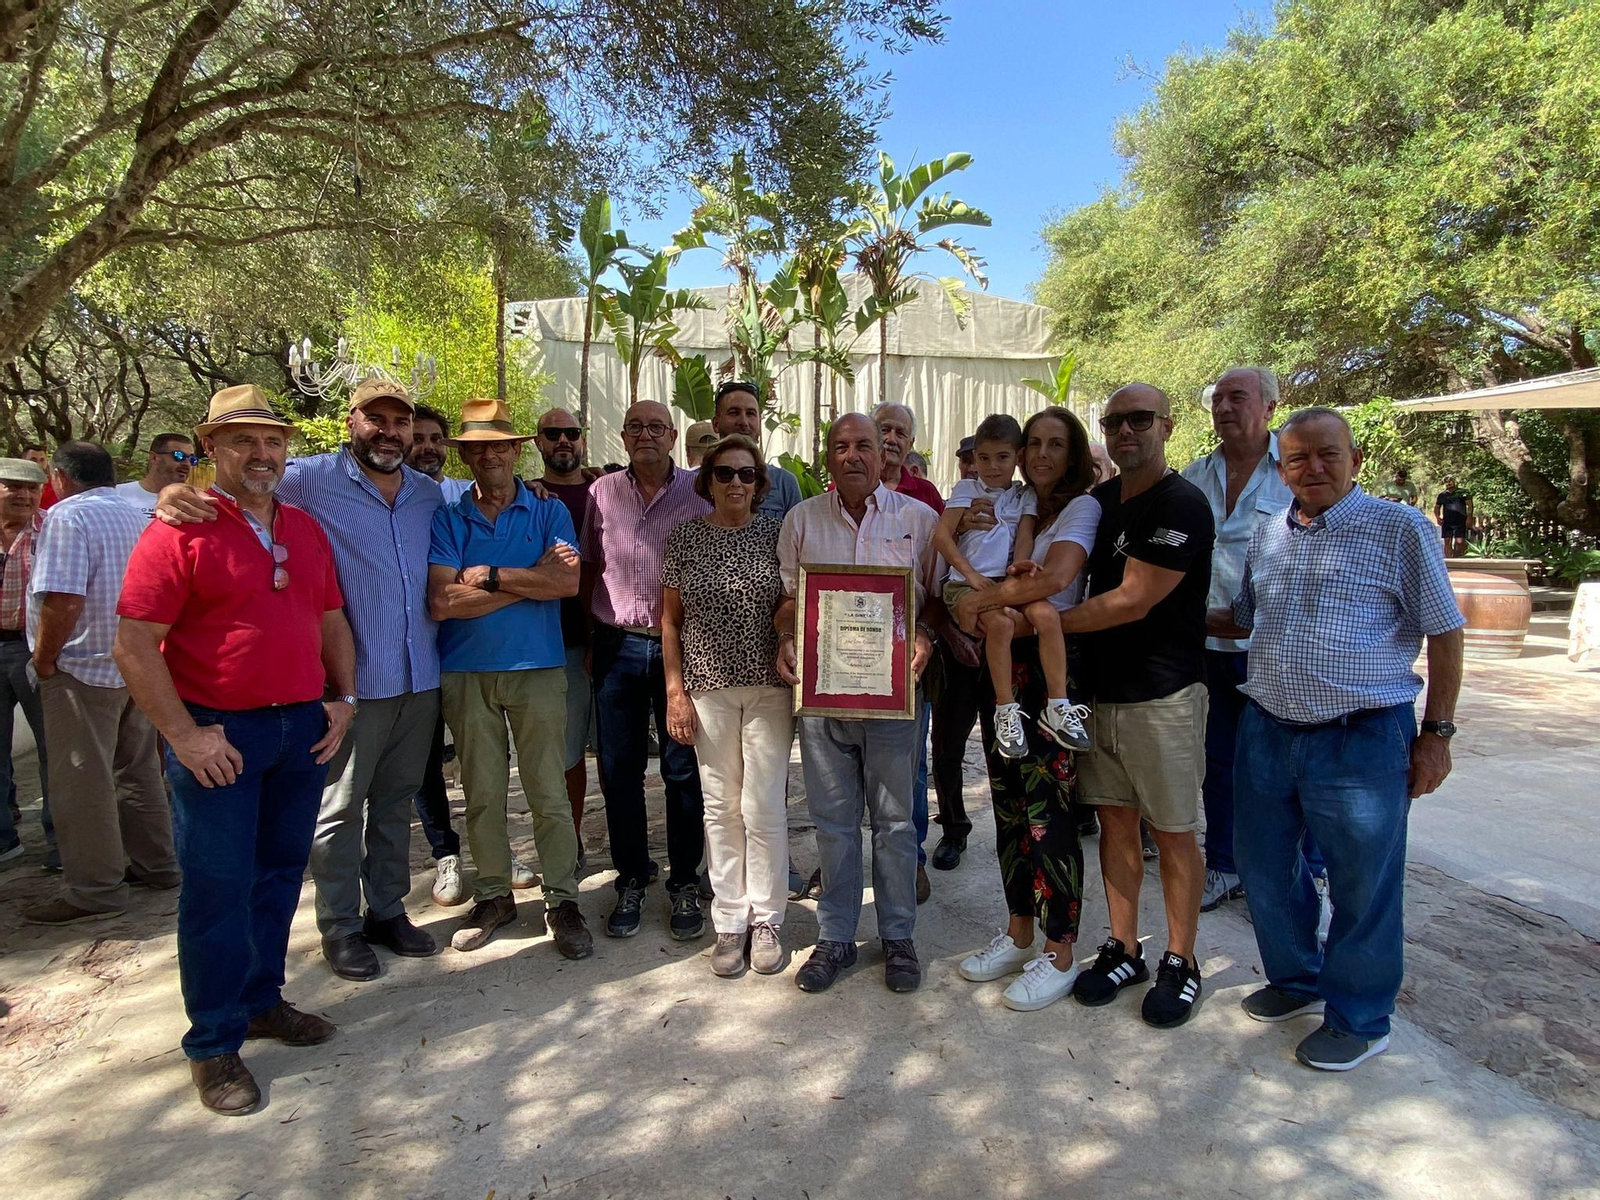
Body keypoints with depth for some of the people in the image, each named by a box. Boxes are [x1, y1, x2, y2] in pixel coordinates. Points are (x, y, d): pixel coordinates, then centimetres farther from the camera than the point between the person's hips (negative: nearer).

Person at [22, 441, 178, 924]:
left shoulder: (68, 517, -13)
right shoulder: (139, 517, 10)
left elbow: (62, 600, -23)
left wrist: (44, 661, -11)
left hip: (83, 671, -8)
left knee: (83, 784, 1)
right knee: (139, 772, 16)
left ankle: (94, 891, 8)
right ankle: (156, 864, 25)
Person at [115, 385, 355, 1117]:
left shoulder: (306, 529, 10)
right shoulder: (179, 531, -9)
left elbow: (332, 623, 16)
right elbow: (134, 647, -12)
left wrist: (343, 700, 6)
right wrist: (184, 736, -15)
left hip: (303, 728, 6)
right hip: (218, 736, -5)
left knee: (279, 873, 15)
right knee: (219, 886, 2)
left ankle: (261, 999, 32)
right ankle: (214, 1043, 17)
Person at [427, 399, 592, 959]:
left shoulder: (549, 513, 5)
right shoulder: (447, 518, 5)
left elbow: (568, 582, -12)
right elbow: (443, 600, -10)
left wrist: (490, 576, -11)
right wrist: (531, 580, -10)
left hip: (537, 668, -1)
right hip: (466, 673, 1)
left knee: (549, 791, 2)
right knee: (482, 792, 11)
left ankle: (562, 900, 13)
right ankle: (493, 895, 26)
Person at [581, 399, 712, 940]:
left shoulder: (699, 492, 0)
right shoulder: (603, 491, 8)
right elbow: (588, 568, 13)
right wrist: (589, 635, 9)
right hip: (617, 646, 3)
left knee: (683, 769, 5)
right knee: (619, 769, 8)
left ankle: (684, 883, 20)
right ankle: (631, 880, 24)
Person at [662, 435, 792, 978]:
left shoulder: (778, 533, 2)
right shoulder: (684, 538, 4)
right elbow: (670, 619, 6)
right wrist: (675, 690, 0)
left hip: (769, 687, -1)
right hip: (708, 687, 1)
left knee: (764, 806, 1)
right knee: (720, 806, 8)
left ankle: (766, 919, 19)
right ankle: (730, 922, 21)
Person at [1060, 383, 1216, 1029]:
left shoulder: (1182, 505, -13)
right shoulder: (1098, 500, 11)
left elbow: (1131, 601, -19)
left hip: (1162, 696, -6)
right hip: (1100, 688, 7)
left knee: (1172, 831, 5)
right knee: (1114, 820, 12)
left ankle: (1181, 963, 21)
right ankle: (1123, 951, 25)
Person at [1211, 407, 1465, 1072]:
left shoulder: (1400, 528, -5)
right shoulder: (1268, 536, 10)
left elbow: (1443, 633, -4)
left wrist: (1435, 732, -6)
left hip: (1362, 741, -5)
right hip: (1266, 732, 6)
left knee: (1363, 887, 6)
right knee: (1264, 865, 16)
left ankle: (1359, 1020, 26)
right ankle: (1297, 979, 39)